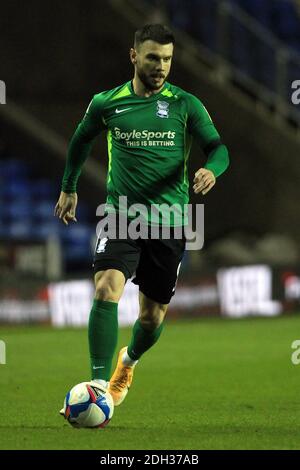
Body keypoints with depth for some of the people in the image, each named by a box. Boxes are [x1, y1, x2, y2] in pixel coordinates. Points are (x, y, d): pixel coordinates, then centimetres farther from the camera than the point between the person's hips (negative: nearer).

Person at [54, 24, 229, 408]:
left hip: (169, 222, 1)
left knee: (153, 315, 9)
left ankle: (129, 362, 43)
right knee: (107, 291, -25)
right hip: (120, 215, -1)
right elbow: (81, 140, 20)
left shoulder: (185, 105, -1)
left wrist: (210, 169, -25)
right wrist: (69, 188, 28)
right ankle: (99, 385, -24)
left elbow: (217, 148, -2)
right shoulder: (106, 104, 2)